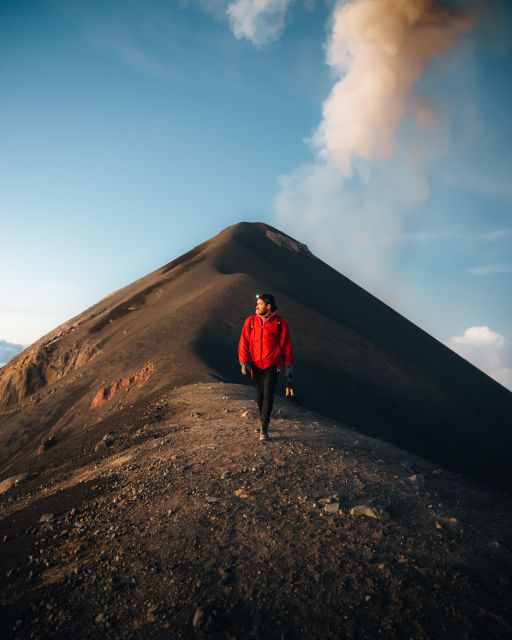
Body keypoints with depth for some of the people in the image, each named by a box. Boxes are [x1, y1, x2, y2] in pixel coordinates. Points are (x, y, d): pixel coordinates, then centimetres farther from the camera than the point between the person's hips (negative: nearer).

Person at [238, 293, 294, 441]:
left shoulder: (280, 322, -6)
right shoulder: (251, 321, -1)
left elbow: (286, 345, -1)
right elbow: (244, 343, -2)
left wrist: (288, 366, 0)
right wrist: (244, 362, -10)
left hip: (272, 365, -3)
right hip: (256, 365, 3)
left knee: (268, 394, -9)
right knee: (259, 395, 11)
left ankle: (264, 428, -3)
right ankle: (264, 421, 32)